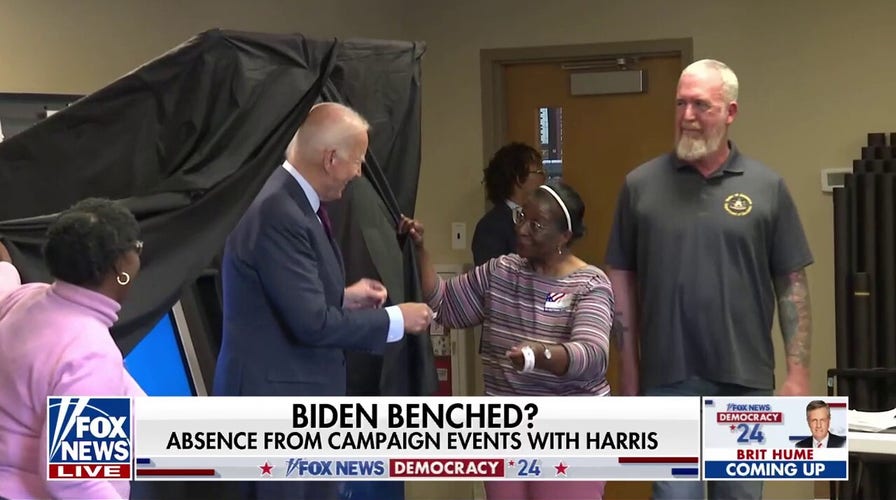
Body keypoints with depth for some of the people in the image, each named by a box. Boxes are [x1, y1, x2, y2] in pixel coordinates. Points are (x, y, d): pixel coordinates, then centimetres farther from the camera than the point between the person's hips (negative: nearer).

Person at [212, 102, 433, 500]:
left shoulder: (293, 203, 8)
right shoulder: (277, 214, -24)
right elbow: (312, 322, -25)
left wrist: (344, 297, 9)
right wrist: (395, 320, -15)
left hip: (303, 397, 10)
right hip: (275, 399, -10)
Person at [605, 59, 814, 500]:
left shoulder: (767, 187, 2)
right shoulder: (641, 185, 2)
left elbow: (792, 283, 3)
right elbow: (621, 277, 5)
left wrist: (798, 372, -3)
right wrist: (628, 367, 1)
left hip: (746, 380, 1)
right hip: (669, 380, -1)